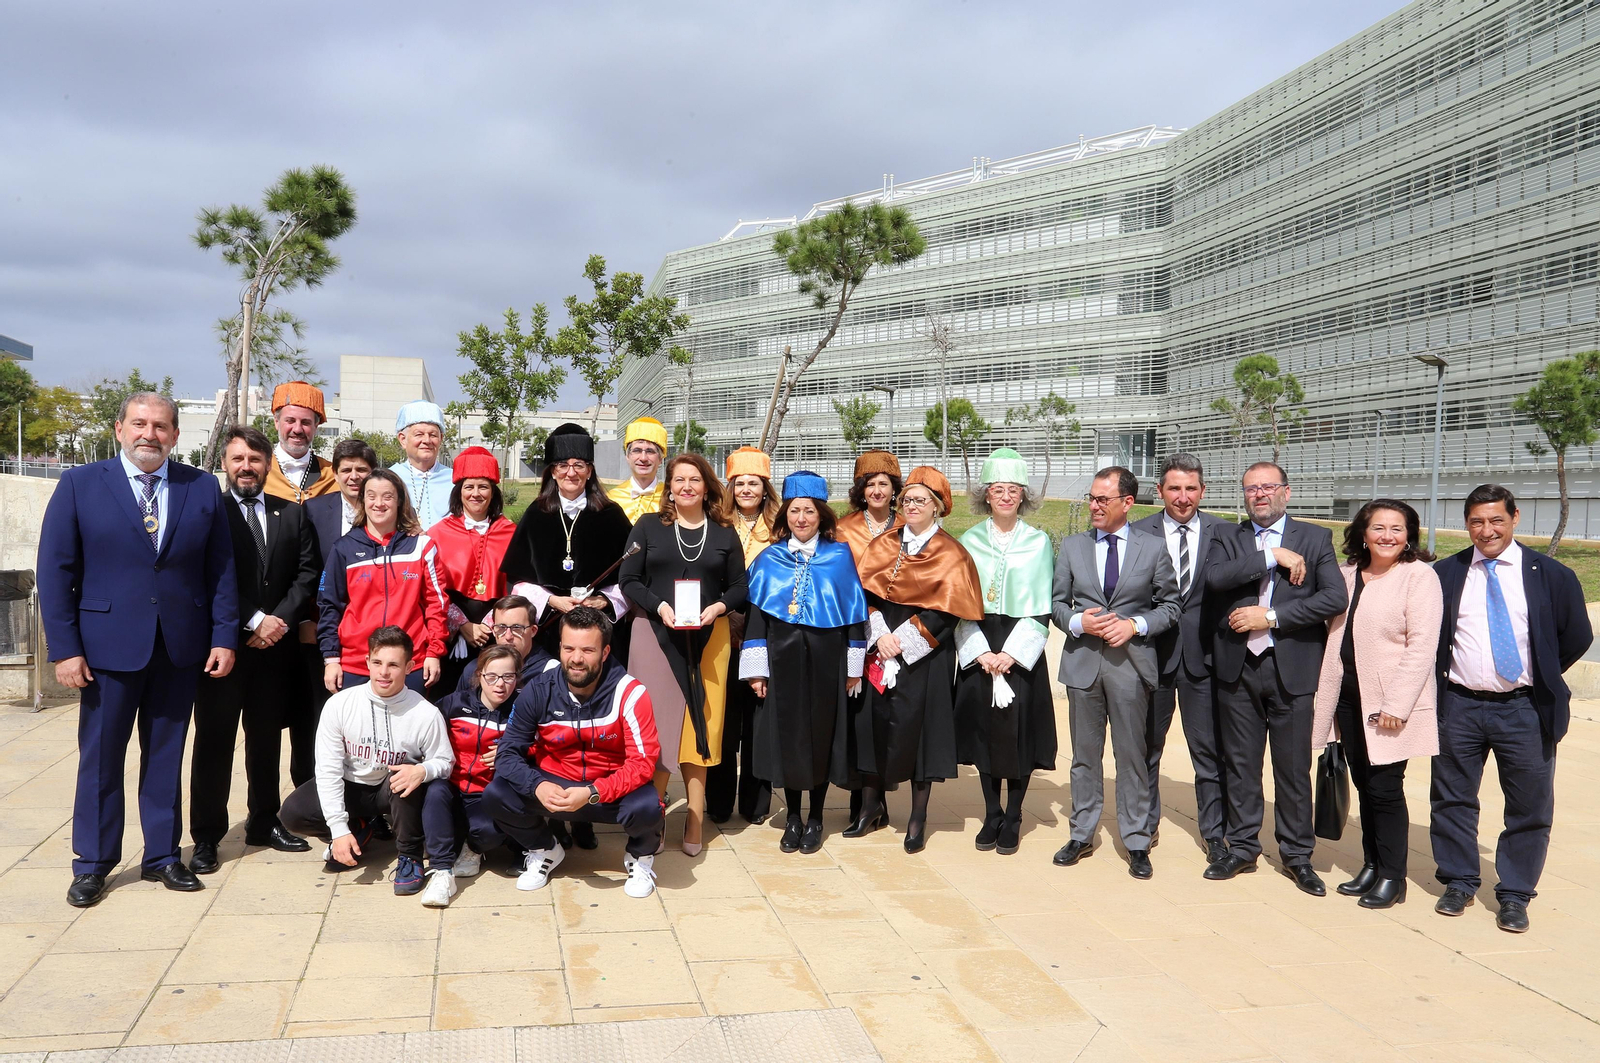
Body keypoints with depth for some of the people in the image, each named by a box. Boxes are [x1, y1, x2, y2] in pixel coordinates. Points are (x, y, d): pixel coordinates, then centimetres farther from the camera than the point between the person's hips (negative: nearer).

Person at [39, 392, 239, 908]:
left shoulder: (203, 489, 4)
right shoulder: (80, 485, -1)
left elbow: (221, 570, 5)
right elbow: (55, 571, -2)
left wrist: (224, 637, -1)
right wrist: (64, 648, -8)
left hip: (181, 648, 2)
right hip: (108, 646, -2)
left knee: (166, 755, 11)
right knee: (100, 758, 7)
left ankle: (162, 856, 24)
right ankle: (92, 865, 22)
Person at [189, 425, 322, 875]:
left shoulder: (292, 514, 9)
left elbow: (307, 573, 4)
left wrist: (279, 620, -9)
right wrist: (254, 621, -13)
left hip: (275, 646, 3)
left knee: (267, 736, 12)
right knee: (214, 739, 2)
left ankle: (264, 822, 25)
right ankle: (206, 837, 10)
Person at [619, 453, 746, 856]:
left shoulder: (725, 534, 8)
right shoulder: (648, 527, 5)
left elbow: (738, 587, 7)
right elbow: (629, 580, 0)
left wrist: (717, 608, -12)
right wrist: (659, 606, -15)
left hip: (708, 638, 1)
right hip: (655, 635, -1)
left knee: (701, 723, 2)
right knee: (657, 721, -2)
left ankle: (694, 819, 7)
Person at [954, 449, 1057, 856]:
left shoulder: (1039, 542, 1)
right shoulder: (970, 541, 5)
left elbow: (1042, 609, -2)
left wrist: (1011, 653, -11)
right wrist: (981, 652, -9)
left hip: (1021, 651, -1)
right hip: (977, 650, 2)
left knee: (1018, 733, 0)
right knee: (983, 730, 5)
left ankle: (1012, 821, 13)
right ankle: (991, 816, 18)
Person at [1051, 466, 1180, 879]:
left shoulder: (1154, 548, 2)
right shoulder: (1072, 546, 7)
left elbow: (1170, 605, 4)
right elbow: (1057, 603, 9)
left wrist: (1136, 625, -11)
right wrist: (1077, 622, -11)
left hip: (1131, 664, -2)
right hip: (1082, 662, 2)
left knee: (1132, 756, 4)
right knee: (1084, 755, 10)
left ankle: (1136, 842, 16)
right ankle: (1082, 835, 22)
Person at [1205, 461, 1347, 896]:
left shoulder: (1315, 538, 5)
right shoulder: (1228, 538, 9)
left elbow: (1335, 597, -9)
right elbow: (1214, 577, -12)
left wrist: (1271, 616, -13)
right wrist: (1271, 557, -17)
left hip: (1291, 668, -2)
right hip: (1237, 666, 2)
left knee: (1294, 767, 5)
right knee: (1240, 762, 10)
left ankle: (1297, 855, 18)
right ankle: (1242, 847, 22)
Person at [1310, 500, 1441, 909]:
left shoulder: (1419, 576, -8)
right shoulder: (1347, 574, 11)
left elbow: (1422, 646, -13)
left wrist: (1396, 705, -18)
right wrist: (1330, 699, 13)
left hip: (1390, 705, -6)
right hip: (1350, 697, 6)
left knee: (1385, 788, -2)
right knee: (1364, 784, 12)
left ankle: (1392, 877, 11)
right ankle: (1371, 867, 23)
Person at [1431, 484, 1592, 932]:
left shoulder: (1551, 575, -1)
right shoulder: (1444, 574, 2)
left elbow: (1577, 636, 5)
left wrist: (1541, 678, 6)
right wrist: (1444, 674, 4)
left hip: (1524, 710, -1)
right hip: (1459, 706, 1)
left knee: (1530, 807, 5)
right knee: (1452, 799, 9)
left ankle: (1514, 896, 20)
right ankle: (1459, 883, 26)